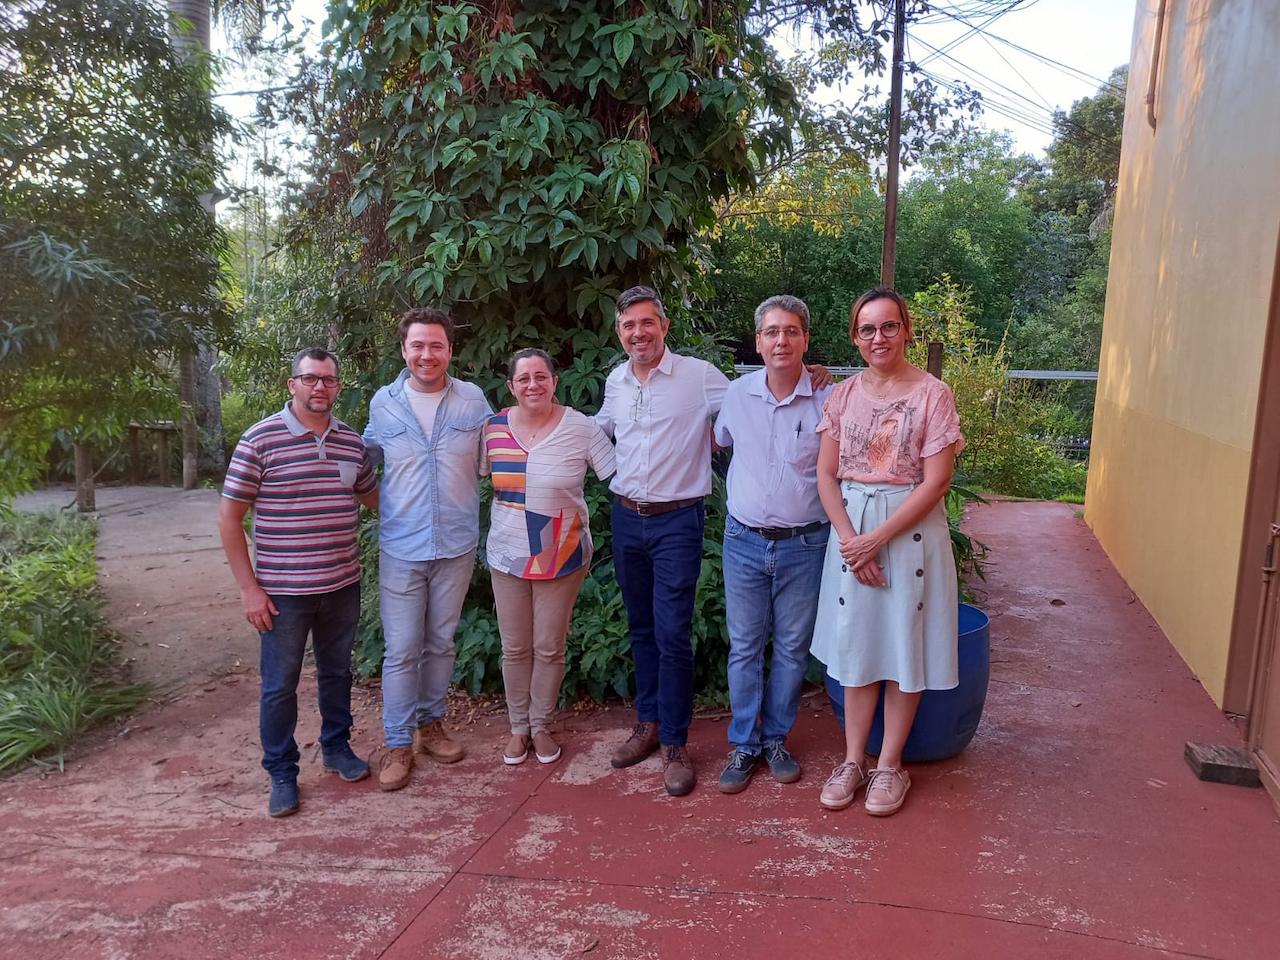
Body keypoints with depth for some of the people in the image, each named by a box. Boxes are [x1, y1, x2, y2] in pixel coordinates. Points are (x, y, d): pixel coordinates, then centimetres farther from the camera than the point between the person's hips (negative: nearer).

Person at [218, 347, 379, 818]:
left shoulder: (351, 441, 4)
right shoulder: (260, 439, -11)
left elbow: (373, 496, 22)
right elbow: (229, 517, -8)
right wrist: (248, 587, -11)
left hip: (342, 585, 5)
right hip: (283, 591, -4)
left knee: (337, 672, 20)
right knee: (280, 685, 8)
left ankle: (337, 747, 40)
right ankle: (281, 773, 25)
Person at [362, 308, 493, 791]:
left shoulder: (473, 400, -2)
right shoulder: (383, 403, -1)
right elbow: (369, 458, 14)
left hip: (456, 546, 1)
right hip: (400, 547, -1)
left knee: (440, 643, 16)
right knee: (402, 651, 2)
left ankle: (431, 723, 33)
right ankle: (398, 743, 16)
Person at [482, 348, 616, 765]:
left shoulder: (581, 428, -12)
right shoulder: (493, 427, -3)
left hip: (562, 557, -2)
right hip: (507, 555, 2)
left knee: (549, 648, 9)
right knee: (515, 648, 12)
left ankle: (540, 725, 30)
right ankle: (518, 727, 31)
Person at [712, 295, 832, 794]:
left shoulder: (827, 400, -8)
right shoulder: (737, 394, -1)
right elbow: (720, 441, 20)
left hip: (803, 546, -1)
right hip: (744, 541, 2)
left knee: (792, 649, 11)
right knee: (744, 647, 9)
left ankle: (775, 738, 29)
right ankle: (743, 744, 23)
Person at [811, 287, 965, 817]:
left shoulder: (933, 393, -7)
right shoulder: (843, 395, 4)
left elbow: (936, 481, -12)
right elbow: (826, 476, 2)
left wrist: (877, 538, -16)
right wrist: (849, 537, -12)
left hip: (912, 529, -3)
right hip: (850, 528, 3)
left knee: (903, 648, 6)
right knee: (855, 646, 10)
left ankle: (890, 765, 21)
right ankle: (853, 760, 23)